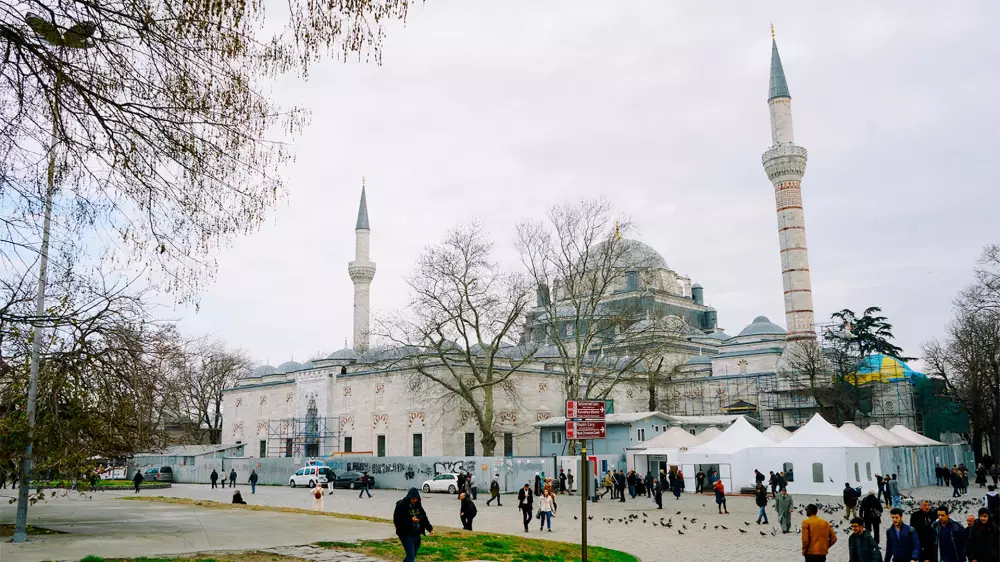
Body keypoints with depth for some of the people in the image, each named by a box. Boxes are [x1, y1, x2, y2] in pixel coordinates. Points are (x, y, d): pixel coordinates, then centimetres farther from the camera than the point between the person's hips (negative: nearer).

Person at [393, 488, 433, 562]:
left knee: (413, 556, 15)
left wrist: (430, 529, 4)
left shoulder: (418, 505, 8)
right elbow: (397, 520, -17)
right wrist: (410, 519, -24)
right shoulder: (401, 505, -12)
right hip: (406, 535, -7)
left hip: (417, 535, 7)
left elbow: (424, 518, 14)